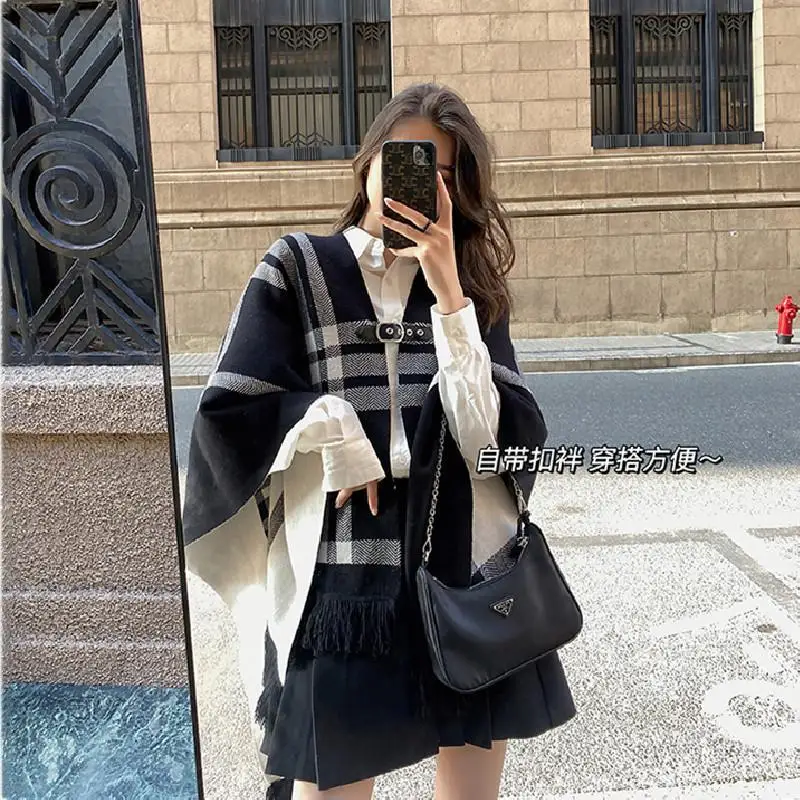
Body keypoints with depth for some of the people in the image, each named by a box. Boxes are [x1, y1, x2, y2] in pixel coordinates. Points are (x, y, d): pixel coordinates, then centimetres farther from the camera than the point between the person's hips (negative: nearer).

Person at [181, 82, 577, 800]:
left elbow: (498, 437, -8)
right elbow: (230, 413, -5)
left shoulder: (471, 285, 7)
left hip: (467, 579, 3)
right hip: (340, 586, -2)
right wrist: (337, 428, -10)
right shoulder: (297, 269, 2)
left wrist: (448, 293, -14)